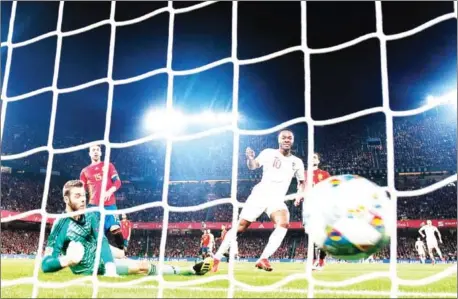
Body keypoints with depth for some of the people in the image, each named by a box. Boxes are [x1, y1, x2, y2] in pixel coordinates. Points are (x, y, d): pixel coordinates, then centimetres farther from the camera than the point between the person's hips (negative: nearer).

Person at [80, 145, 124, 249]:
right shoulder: (85, 171, 18)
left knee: (115, 229, -15)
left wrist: (110, 191, -17)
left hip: (109, 205, -2)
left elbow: (118, 182, 3)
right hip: (93, 206, 2)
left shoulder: (108, 166, 12)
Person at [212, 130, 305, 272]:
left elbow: (301, 181, 20)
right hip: (259, 195, -2)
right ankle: (216, 258, 8)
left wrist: (300, 191, -3)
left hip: (277, 199, 2)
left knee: (284, 224, -29)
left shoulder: (297, 162, 9)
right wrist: (250, 157, -33)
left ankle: (263, 259, -28)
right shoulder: (268, 153, 1)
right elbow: (252, 166, -9)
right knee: (240, 227, -3)